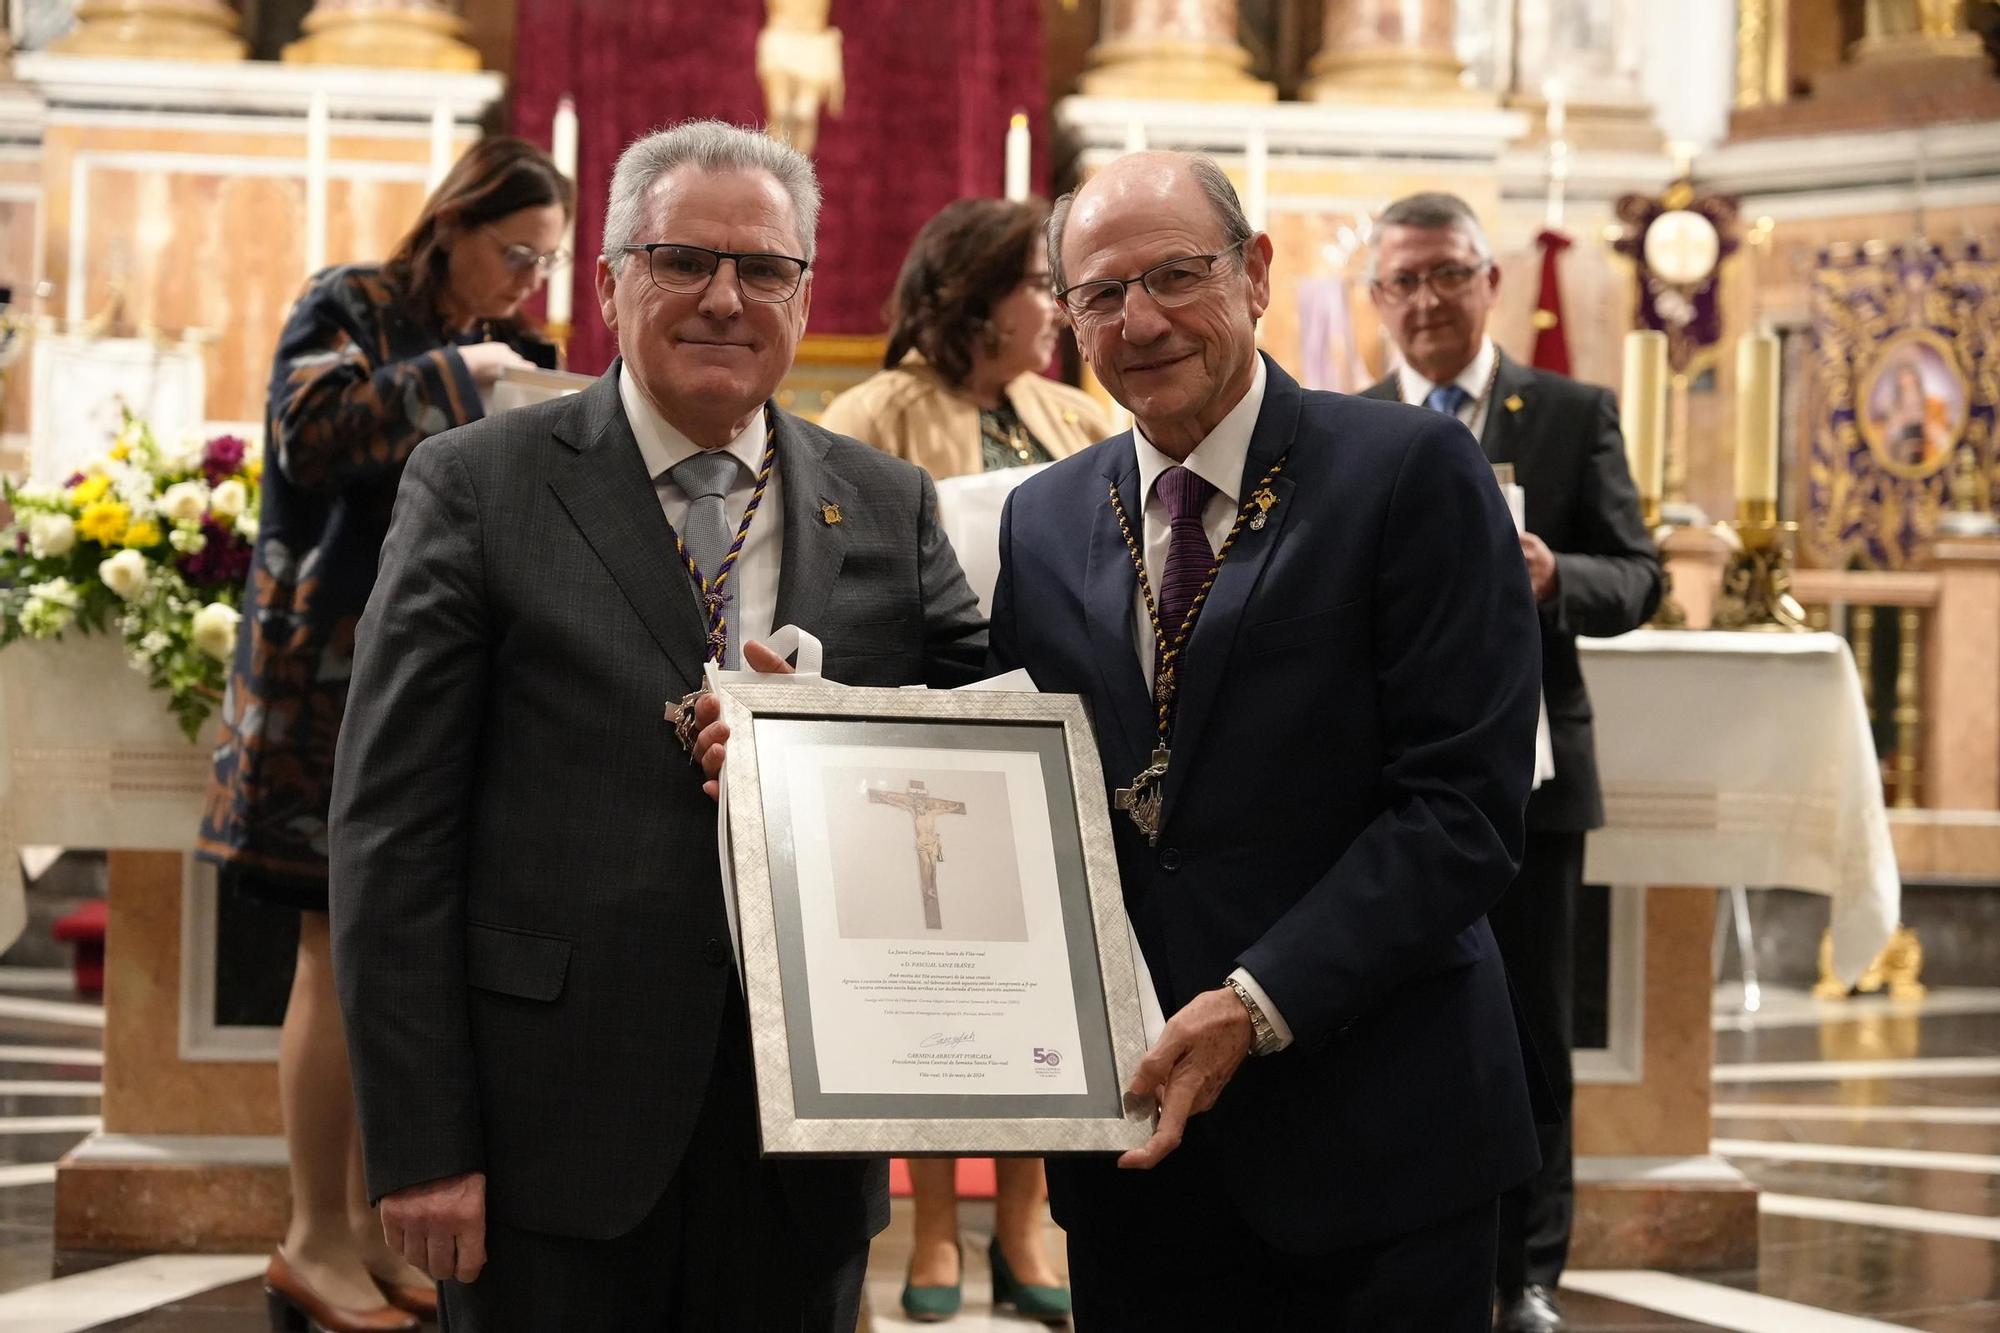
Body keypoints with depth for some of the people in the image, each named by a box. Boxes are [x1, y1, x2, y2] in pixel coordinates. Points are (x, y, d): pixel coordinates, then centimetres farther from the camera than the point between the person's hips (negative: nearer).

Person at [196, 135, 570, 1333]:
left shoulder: (506, 349, 16)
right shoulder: (350, 310, -3)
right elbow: (311, 436, -21)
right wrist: (452, 375, -18)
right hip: (343, 681, -6)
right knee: (345, 957, -5)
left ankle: (367, 1227, 14)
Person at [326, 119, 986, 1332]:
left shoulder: (890, 506, 10)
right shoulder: (477, 487, -1)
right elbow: (393, 831, -4)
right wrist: (419, 1144, -10)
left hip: (803, 1143, 3)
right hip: (556, 1135, -3)